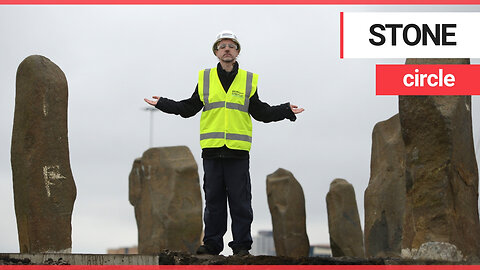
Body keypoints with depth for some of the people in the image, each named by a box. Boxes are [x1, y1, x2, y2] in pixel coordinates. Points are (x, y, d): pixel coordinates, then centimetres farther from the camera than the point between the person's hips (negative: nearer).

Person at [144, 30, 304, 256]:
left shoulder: (248, 80, 9)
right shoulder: (205, 78, 10)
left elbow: (261, 112, 14)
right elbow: (189, 108, 15)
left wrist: (287, 111, 5)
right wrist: (162, 103, 11)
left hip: (238, 151, -1)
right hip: (212, 149, 1)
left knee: (240, 200, -1)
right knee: (213, 199, 5)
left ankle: (241, 244, 7)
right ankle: (212, 243, 13)